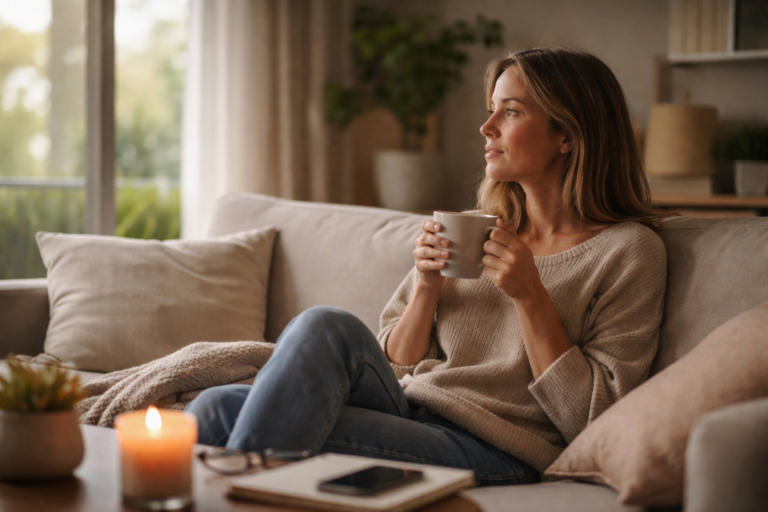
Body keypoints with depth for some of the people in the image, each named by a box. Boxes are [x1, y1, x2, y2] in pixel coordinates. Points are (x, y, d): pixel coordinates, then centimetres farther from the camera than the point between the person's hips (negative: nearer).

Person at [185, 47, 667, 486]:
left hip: (491, 453, -5)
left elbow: (595, 420, -5)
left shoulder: (629, 251, 1)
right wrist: (427, 287, -1)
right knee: (218, 409, -22)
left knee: (326, 328, -28)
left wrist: (530, 297, -12)